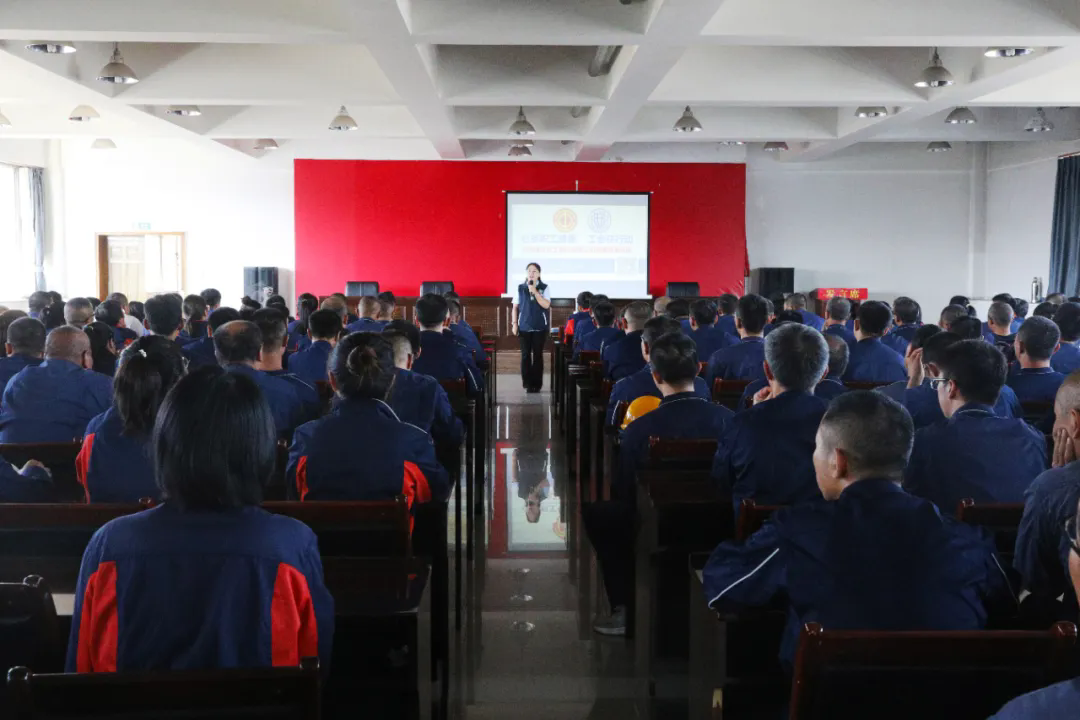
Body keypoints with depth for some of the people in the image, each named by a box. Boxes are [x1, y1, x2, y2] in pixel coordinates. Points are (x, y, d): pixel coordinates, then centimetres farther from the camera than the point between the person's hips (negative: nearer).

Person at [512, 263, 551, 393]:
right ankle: (527, 383, 7)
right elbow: (515, 307, 7)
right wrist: (514, 324, 1)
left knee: (538, 355, 2)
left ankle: (537, 384, 8)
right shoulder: (520, 288, 4)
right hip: (524, 327, 1)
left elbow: (546, 305, -13)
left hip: (540, 327, -1)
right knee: (525, 355, 1)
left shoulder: (544, 288, -1)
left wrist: (535, 291, -17)